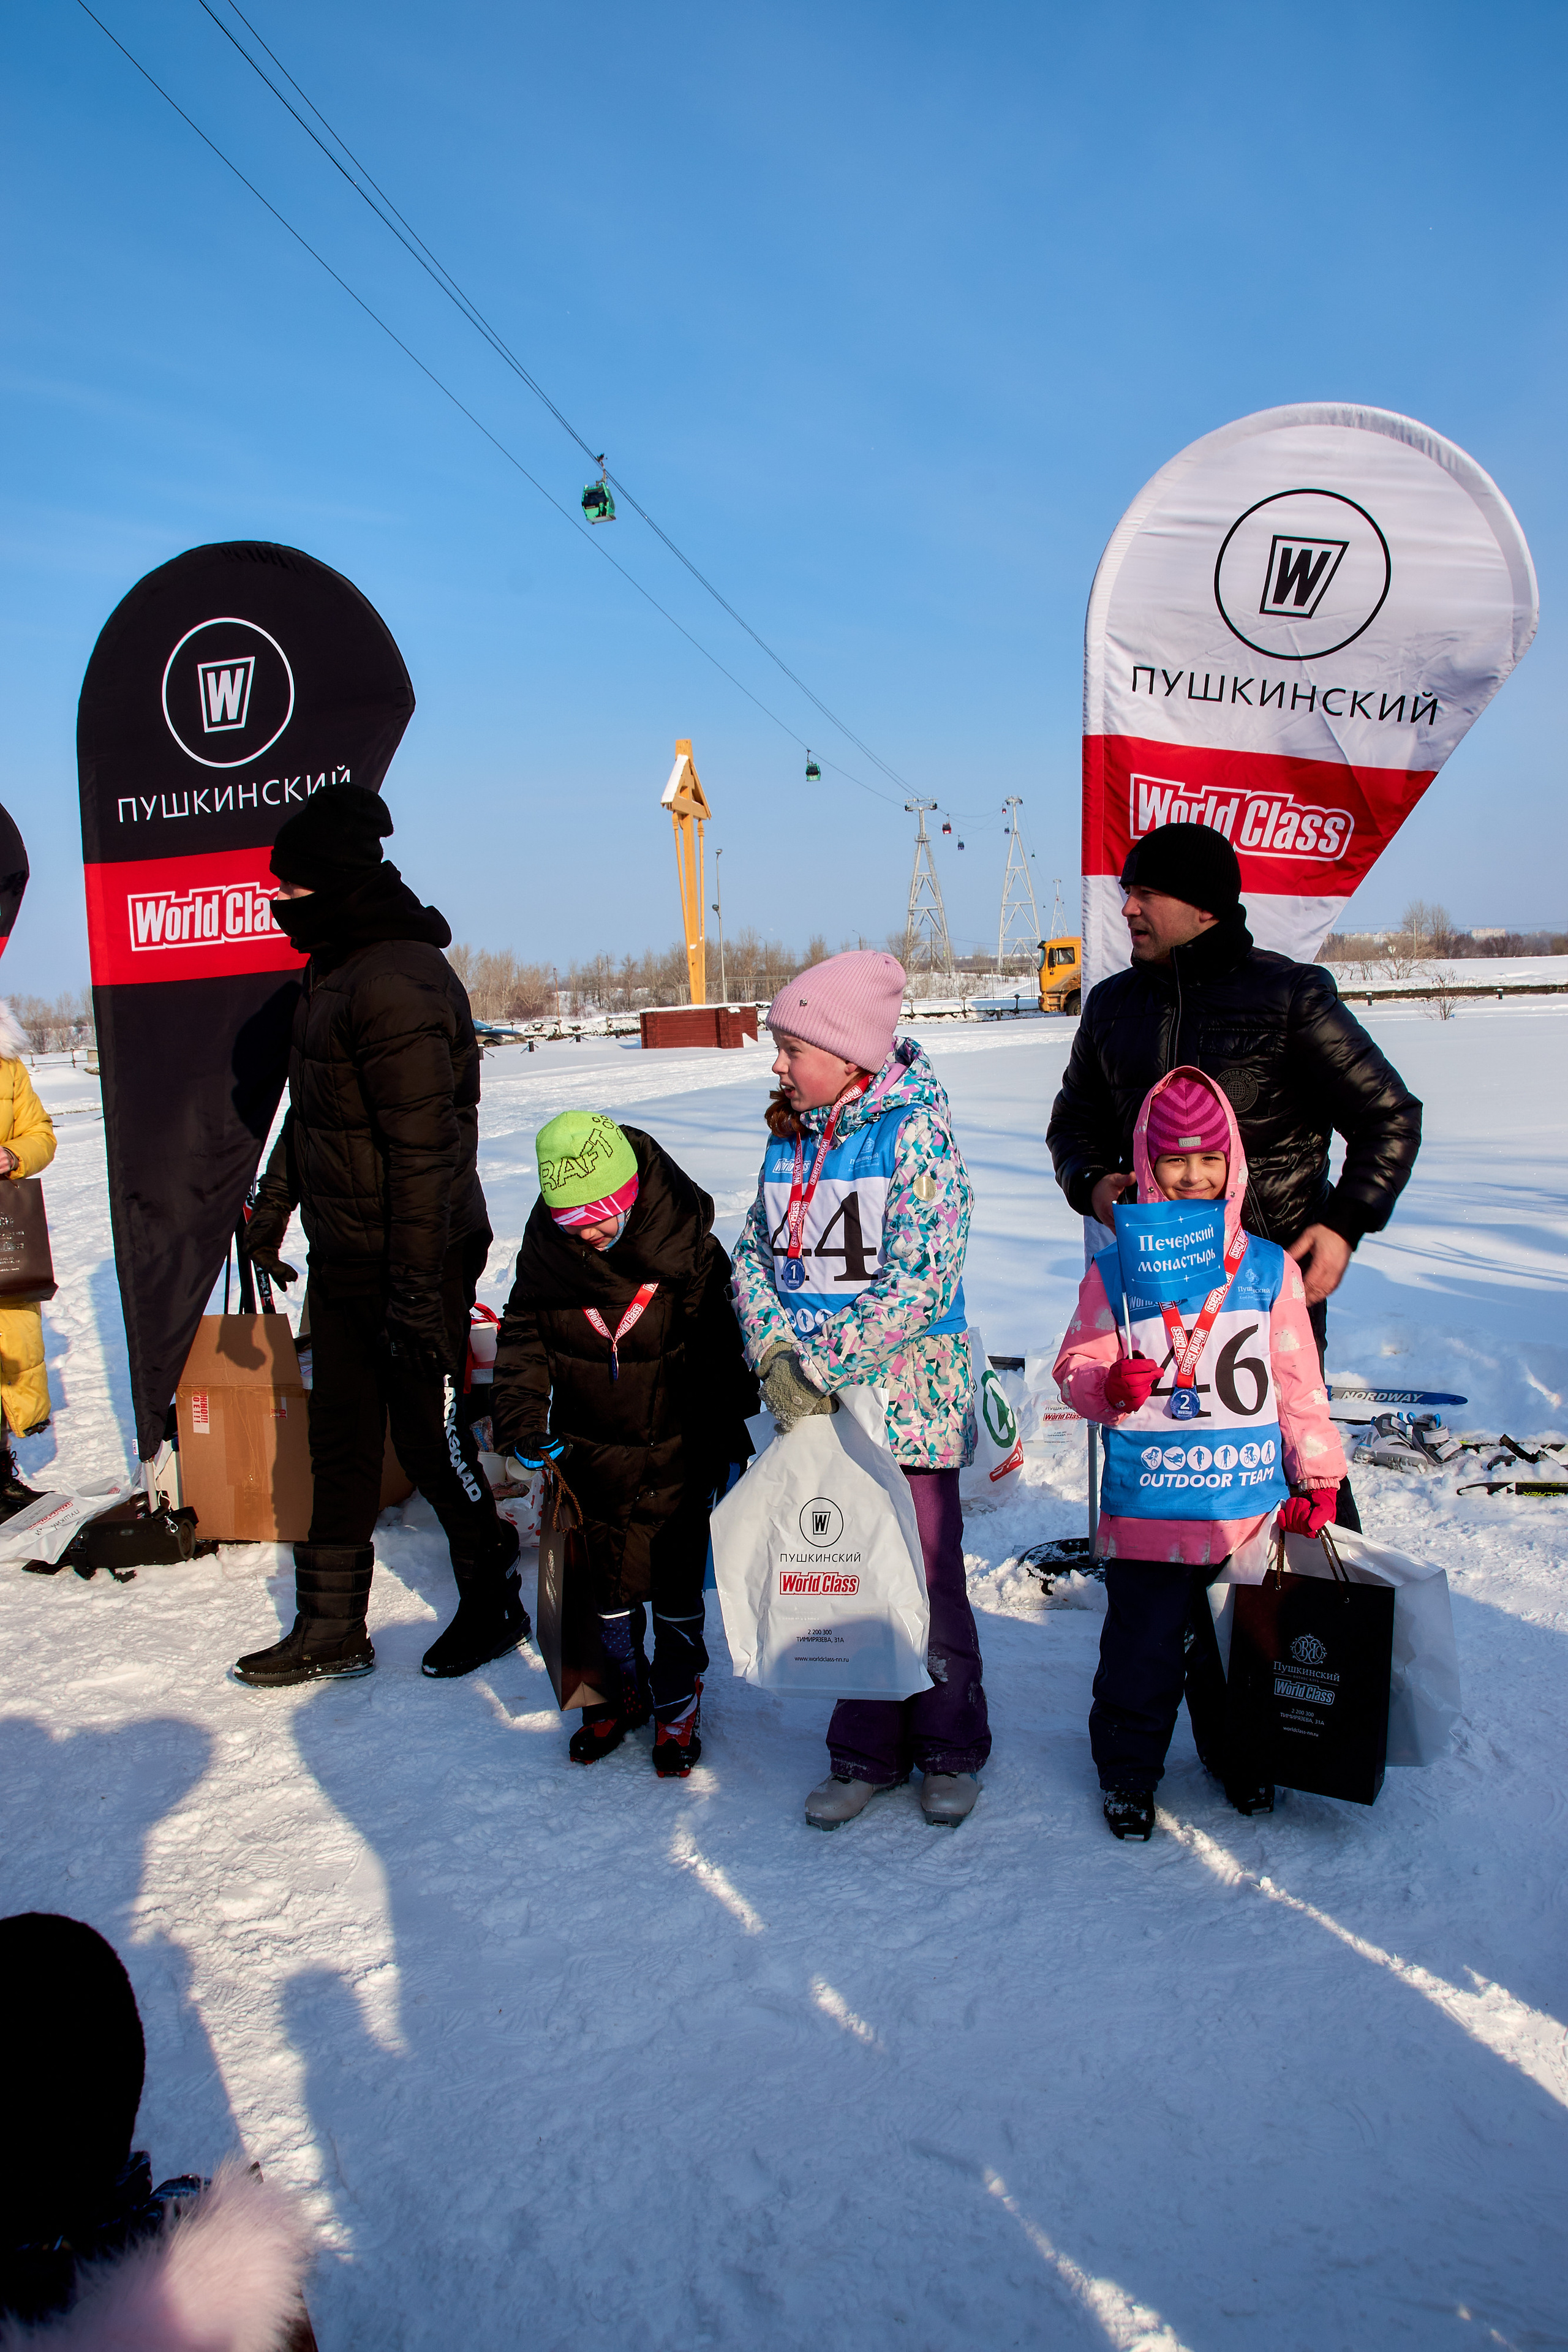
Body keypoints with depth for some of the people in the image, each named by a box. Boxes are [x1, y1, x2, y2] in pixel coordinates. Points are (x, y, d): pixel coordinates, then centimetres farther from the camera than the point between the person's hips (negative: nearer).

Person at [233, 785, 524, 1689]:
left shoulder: (398, 982, -21)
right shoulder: (336, 971, 11)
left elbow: (426, 1150, -25)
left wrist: (419, 1290, -25)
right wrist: (274, 1208, 26)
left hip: (409, 1263, -9)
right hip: (341, 1257, 10)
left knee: (431, 1436, 4)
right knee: (340, 1441, 14)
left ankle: (495, 1600, 26)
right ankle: (331, 1630, 26)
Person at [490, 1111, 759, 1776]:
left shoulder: (684, 1245, -18)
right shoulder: (545, 1248, -9)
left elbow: (721, 1346, -8)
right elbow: (522, 1334, 2)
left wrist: (728, 1442, -6)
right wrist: (520, 1416, -11)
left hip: (678, 1447, -2)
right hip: (594, 1452, 3)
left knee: (677, 1579, 7)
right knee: (610, 1577, 13)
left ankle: (677, 1701, 28)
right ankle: (623, 1691, 36)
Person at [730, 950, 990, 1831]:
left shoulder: (916, 1131, -12)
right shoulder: (790, 1139, 7)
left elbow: (921, 1280, -19)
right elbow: (755, 1252, 10)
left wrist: (822, 1366, -20)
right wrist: (776, 1353, -7)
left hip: (908, 1390, -5)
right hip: (815, 1400, 5)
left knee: (926, 1576, 7)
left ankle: (950, 1750, 27)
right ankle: (868, 1752, 28)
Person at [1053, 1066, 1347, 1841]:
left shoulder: (1269, 1270, 1)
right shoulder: (1115, 1271, -2)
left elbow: (1300, 1382, 5)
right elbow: (1077, 1364, 1)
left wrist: (1318, 1477, 4)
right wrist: (1109, 1385, -21)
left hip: (1249, 1505, 2)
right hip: (1147, 1507, -1)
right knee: (1142, 1648, 7)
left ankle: (1237, 1756, 40)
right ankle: (1128, 1771, 28)